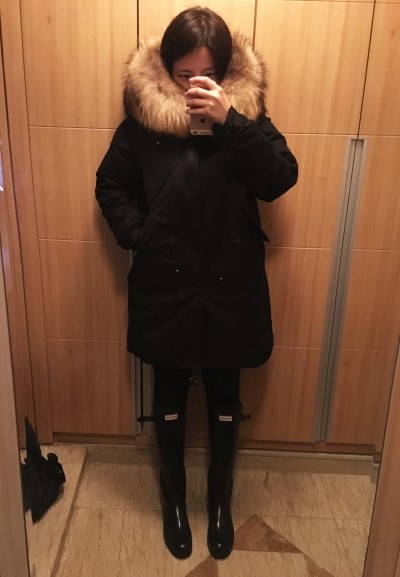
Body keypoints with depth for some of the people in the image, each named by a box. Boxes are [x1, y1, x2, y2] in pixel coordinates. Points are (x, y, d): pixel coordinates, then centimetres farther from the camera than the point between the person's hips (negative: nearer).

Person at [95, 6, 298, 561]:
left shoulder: (246, 109, -2)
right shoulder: (143, 115, -3)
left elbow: (281, 179, -14)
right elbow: (110, 184, 5)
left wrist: (231, 120, -24)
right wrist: (139, 236, -8)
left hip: (229, 287, 0)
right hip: (165, 287, 0)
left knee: (224, 397, 15)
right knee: (169, 395, 16)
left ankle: (220, 498, 41)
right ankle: (174, 497, 42)